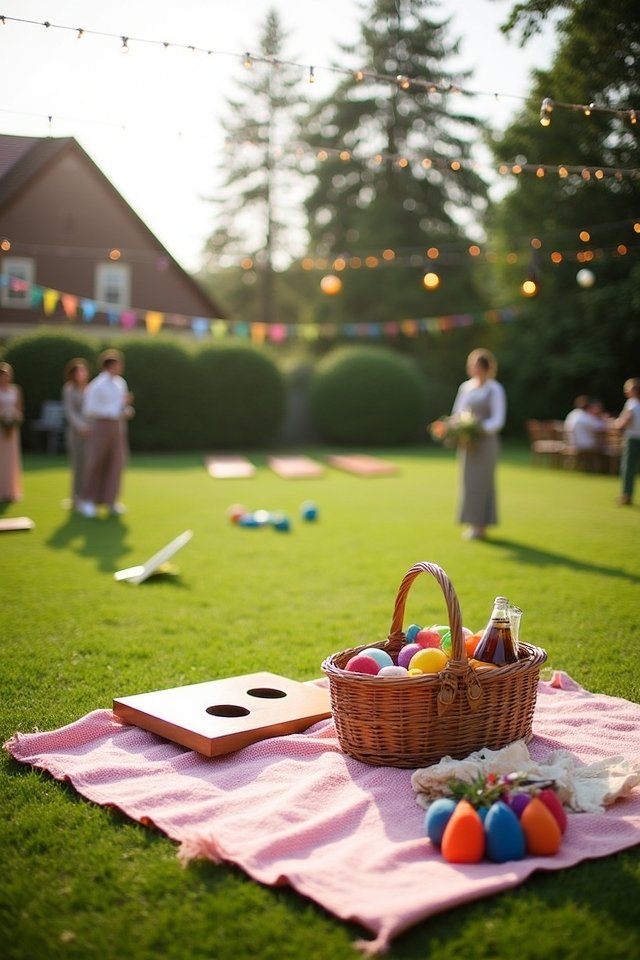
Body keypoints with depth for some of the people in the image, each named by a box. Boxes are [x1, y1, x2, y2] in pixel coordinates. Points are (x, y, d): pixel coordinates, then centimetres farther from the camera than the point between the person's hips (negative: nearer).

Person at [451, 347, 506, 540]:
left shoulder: (494, 389, -8)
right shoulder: (465, 387, 11)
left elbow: (498, 420, -12)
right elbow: (457, 412, 16)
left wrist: (479, 430, -24)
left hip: (485, 442, -6)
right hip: (466, 442, 6)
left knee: (480, 481, -5)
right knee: (468, 481, 7)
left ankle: (481, 526, 2)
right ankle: (474, 524, 14)